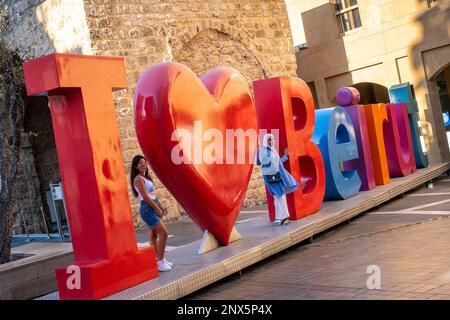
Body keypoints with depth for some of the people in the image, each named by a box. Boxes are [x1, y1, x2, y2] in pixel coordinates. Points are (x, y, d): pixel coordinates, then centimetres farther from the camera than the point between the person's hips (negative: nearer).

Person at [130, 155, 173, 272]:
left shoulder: (145, 177, 14)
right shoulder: (139, 179, -13)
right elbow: (145, 197, -18)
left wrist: (159, 208, 9)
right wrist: (158, 209, -13)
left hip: (152, 208, 9)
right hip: (147, 209, -9)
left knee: (153, 235, 13)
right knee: (163, 232, -12)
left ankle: (159, 260, 19)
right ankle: (160, 261, -7)